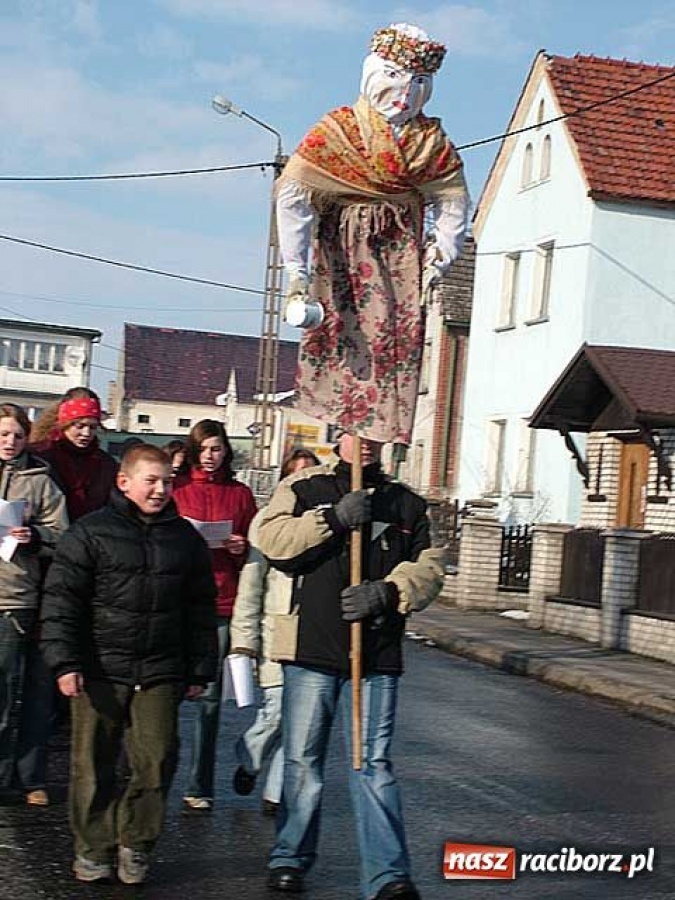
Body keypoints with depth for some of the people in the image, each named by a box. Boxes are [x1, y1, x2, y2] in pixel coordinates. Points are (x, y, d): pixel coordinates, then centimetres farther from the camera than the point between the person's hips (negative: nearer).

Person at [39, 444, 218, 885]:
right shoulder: (90, 533, -1)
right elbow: (61, 601, -3)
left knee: (158, 758, -3)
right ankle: (94, 847, 21)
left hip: (160, 674, 2)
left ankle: (136, 842, 16)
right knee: (94, 764, 5)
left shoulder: (186, 538, 9)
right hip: (99, 670, -2)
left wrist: (200, 670, 12)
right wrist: (64, 662, -11)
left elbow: (201, 610, 14)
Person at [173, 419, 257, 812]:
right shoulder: (176, 488, 10)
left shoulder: (241, 494, 13)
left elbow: (254, 555, 15)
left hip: (222, 605, 1)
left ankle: (200, 787, 7)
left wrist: (241, 550, -6)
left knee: (210, 696, 0)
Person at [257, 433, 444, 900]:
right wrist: (332, 518, -17)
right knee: (303, 760, 9)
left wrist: (388, 591, -13)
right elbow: (273, 539, -9)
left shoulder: (407, 503, 12)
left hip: (376, 656, 1)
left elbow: (429, 567, 5)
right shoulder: (304, 488, 6)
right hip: (311, 650, -1)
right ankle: (291, 859, 23)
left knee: (374, 764, -1)